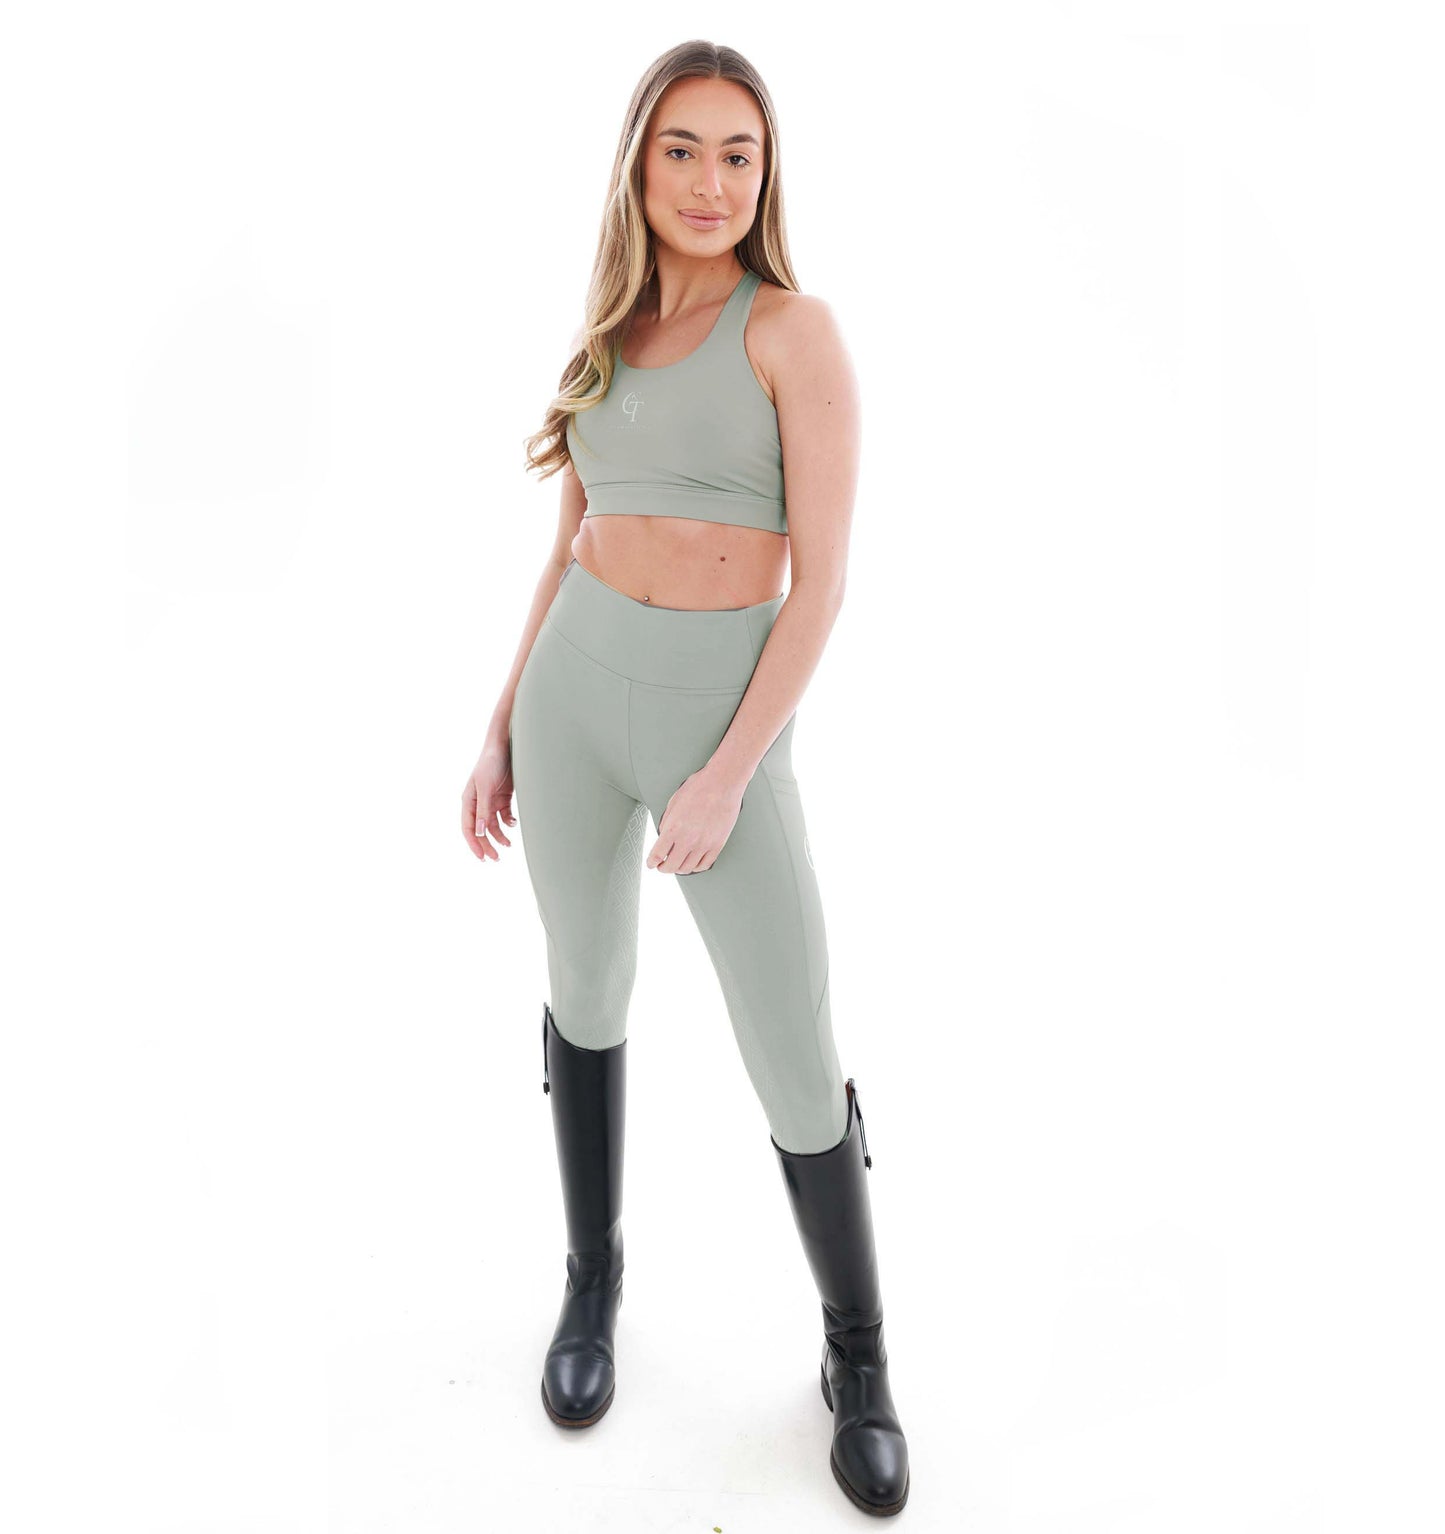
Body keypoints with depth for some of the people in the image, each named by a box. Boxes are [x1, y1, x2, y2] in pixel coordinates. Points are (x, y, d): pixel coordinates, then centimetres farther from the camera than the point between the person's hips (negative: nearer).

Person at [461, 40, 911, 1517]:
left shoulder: (797, 330, -6)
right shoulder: (607, 339, 10)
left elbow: (823, 577, -11)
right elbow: (570, 548, 14)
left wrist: (726, 780, -18)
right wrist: (503, 728, 10)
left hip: (727, 717, -4)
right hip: (575, 693, 4)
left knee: (797, 1068, -2)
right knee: (588, 989, 16)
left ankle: (857, 1355, 23)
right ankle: (594, 1279, 39)